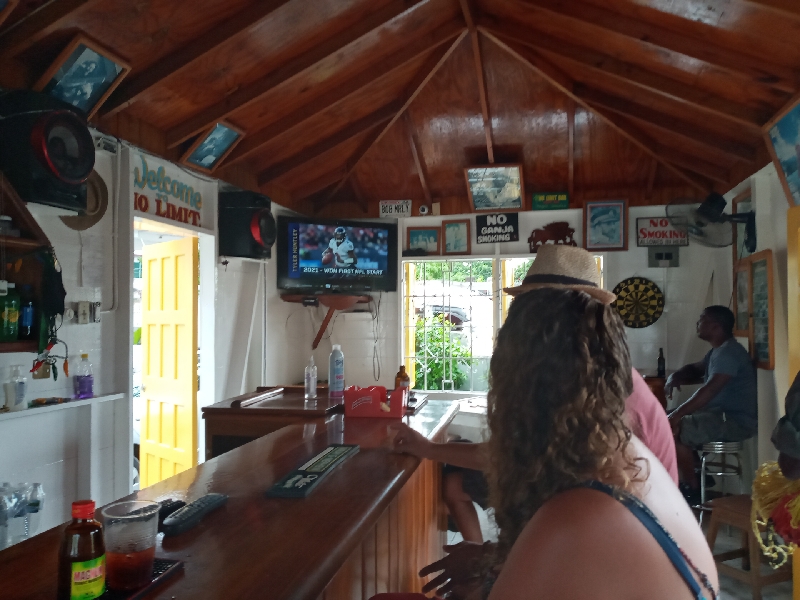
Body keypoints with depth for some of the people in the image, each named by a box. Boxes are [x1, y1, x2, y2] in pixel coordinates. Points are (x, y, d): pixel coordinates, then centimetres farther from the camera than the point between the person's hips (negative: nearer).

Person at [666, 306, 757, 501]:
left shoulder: (729, 352, -21)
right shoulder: (717, 350, 12)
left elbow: (708, 391, -30)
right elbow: (695, 369, 26)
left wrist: (677, 415, -30)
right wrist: (675, 377, 1)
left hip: (738, 421, -11)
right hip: (722, 413, 11)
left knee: (673, 430, -21)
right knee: (668, 421, 11)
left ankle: (692, 488, -6)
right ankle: (693, 475, 16)